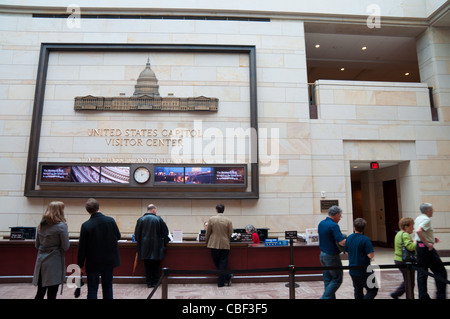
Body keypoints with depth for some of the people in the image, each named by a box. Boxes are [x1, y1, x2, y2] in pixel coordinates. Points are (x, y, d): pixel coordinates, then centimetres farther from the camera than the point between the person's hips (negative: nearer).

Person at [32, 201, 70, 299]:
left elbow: (37, 245, 16)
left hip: (41, 262, 6)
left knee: (40, 293, 15)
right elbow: (66, 247, -10)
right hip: (54, 263, -6)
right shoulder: (61, 226, -13)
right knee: (51, 294, 2)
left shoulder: (41, 225, 7)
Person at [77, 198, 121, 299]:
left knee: (92, 289, 10)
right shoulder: (111, 220, -10)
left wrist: (80, 264, 0)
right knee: (107, 287, 15)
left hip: (93, 262, -2)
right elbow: (118, 236, 4)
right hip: (109, 260, 2)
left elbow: (82, 247, -10)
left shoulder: (86, 225, -16)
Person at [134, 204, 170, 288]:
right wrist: (164, 241, 13)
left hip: (144, 247, 1)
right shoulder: (158, 219, -7)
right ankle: (155, 282, 17)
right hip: (156, 246, -1)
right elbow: (165, 232, -2)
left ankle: (149, 283, 14)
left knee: (147, 266, 11)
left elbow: (136, 234, -2)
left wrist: (139, 242, 13)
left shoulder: (140, 220, -4)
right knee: (156, 265, 13)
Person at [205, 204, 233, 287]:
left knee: (217, 262, 14)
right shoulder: (228, 221, -3)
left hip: (214, 244, -1)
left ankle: (227, 276, 12)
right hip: (225, 245, 1)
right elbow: (230, 233, 3)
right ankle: (221, 282, 7)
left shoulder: (211, 219, -6)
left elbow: (208, 232, 0)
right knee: (223, 263, 7)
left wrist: (206, 241, 16)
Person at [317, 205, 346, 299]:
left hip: (322, 254, 8)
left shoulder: (321, 223, 6)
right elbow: (342, 242, -24)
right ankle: (325, 297, 3)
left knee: (327, 280, 15)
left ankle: (331, 297, 20)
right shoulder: (333, 225, -20)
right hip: (332, 256, -8)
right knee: (337, 279, 5)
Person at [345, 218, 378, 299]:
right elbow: (371, 255, -20)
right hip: (364, 271, -6)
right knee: (373, 290, 8)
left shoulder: (349, 238, 1)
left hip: (352, 271, 6)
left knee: (357, 291, 17)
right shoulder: (365, 239, -17)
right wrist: (373, 252, 0)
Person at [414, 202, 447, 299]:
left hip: (418, 247, 9)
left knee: (421, 273, 10)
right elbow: (418, 231, -30)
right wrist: (427, 243, -23)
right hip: (426, 248, -9)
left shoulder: (418, 218, 14)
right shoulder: (426, 219, -14)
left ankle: (423, 296, 14)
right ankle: (441, 296, 3)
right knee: (440, 271, 2)